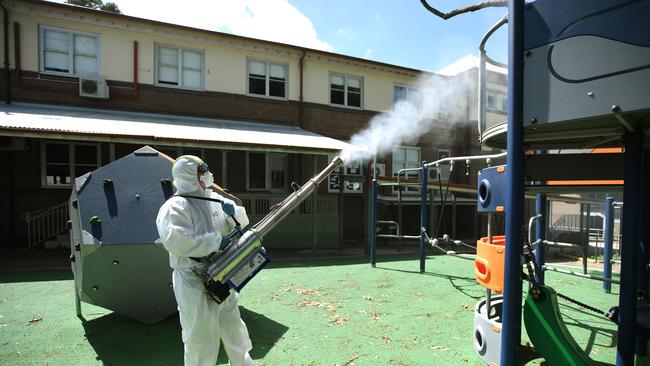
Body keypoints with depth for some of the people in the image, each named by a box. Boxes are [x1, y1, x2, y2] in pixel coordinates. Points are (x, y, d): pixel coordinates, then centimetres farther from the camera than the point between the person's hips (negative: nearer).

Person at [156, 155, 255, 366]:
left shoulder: (214, 199, 6)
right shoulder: (175, 207, -16)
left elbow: (240, 225, 12)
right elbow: (174, 240, -32)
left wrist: (234, 210, -11)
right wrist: (217, 240, -27)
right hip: (196, 285, -7)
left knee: (233, 328, 24)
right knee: (201, 337, 6)